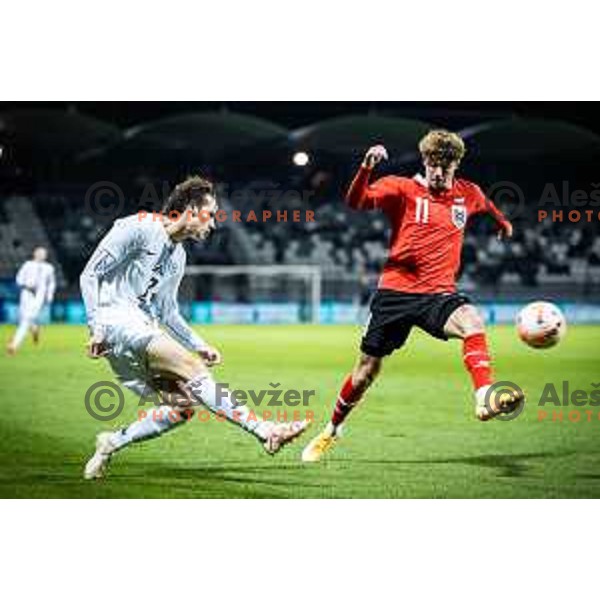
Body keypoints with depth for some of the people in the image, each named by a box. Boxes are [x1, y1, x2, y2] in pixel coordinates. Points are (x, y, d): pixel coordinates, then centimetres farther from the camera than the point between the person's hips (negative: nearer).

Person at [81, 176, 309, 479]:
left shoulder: (178, 256, 19)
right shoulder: (138, 228, -6)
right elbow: (91, 274, -8)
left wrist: (198, 346, 15)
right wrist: (97, 326, -17)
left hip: (142, 328, 9)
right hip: (115, 317, -9)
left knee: (182, 405, -5)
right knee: (190, 369, -23)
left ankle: (113, 443, 8)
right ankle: (265, 431, -31)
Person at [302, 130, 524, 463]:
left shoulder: (468, 194, 7)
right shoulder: (403, 189, -5)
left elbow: (486, 205, 33)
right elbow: (356, 201, -20)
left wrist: (502, 222, 49)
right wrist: (366, 167, -36)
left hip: (439, 292, 2)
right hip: (395, 290, -1)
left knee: (472, 321, -33)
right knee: (366, 371, 7)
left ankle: (485, 397, -41)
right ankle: (331, 431, 28)